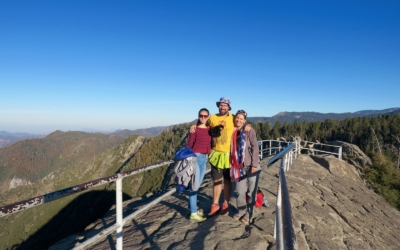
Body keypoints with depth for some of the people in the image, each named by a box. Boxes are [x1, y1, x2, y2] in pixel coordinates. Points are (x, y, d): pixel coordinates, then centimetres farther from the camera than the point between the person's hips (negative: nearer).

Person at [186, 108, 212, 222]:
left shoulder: (210, 129, 9)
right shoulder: (195, 128, -7)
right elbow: (189, 144, -8)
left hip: (205, 158, 6)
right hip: (196, 157, -6)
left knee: (198, 184, 12)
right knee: (194, 185, -4)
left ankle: (192, 208, 24)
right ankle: (193, 213, 3)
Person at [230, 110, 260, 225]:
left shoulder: (250, 131, -8)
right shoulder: (234, 132, 6)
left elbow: (255, 148, -11)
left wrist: (254, 165, -16)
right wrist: (233, 165, 8)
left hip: (251, 166, -4)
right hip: (240, 167, 4)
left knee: (251, 191, 5)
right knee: (240, 191, 7)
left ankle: (249, 213, 19)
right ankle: (241, 210, 27)